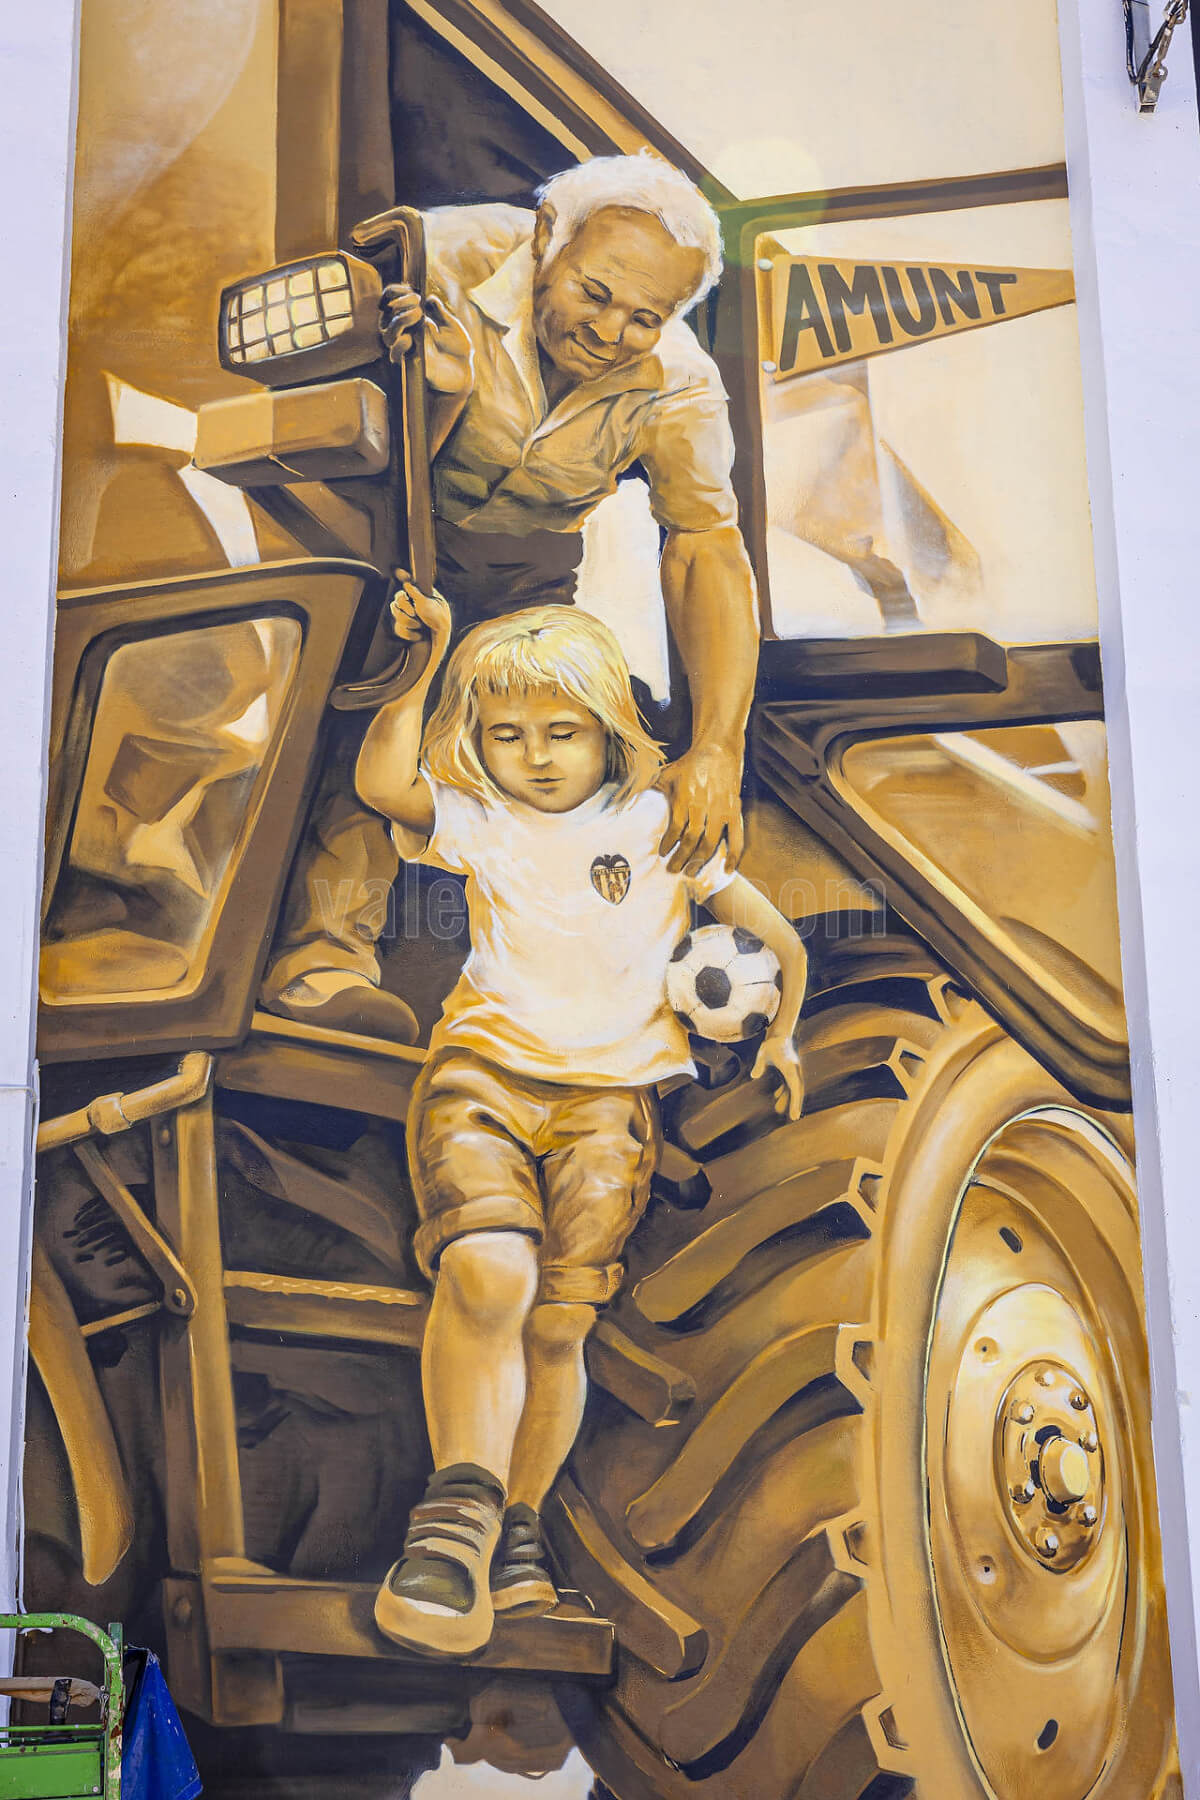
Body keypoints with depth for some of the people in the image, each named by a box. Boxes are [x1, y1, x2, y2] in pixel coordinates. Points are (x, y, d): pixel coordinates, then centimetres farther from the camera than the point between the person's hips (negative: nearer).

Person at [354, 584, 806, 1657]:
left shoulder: (661, 827, 17)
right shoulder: (476, 824, 16)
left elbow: (780, 943, 21)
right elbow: (381, 783, -4)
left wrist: (779, 1037, 14)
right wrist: (427, 659, 5)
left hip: (608, 1091, 0)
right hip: (484, 1069, 0)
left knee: (559, 1319, -11)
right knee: (486, 1274, -26)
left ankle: (515, 1531, 3)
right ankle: (462, 1508, -17)